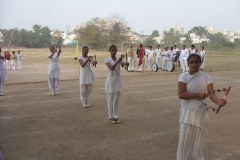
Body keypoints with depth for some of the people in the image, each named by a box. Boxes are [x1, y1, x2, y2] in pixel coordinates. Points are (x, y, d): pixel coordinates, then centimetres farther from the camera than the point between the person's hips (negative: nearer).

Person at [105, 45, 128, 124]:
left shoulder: (119, 59, 5)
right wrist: (118, 61, -31)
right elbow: (111, 68, -21)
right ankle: (111, 117, 13)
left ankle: (116, 116, 17)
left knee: (116, 100, 9)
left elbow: (124, 64, -15)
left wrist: (125, 63, -37)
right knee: (110, 100, 4)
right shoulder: (107, 59, -4)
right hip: (111, 81, -3)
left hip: (118, 81, 3)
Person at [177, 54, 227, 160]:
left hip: (201, 115, 2)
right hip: (188, 114, -1)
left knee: (197, 144, 13)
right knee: (184, 142, 6)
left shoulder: (206, 77, 0)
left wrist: (219, 101, -29)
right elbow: (181, 94, -18)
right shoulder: (184, 76, -7)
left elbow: (211, 94, -8)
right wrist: (198, 94, -27)